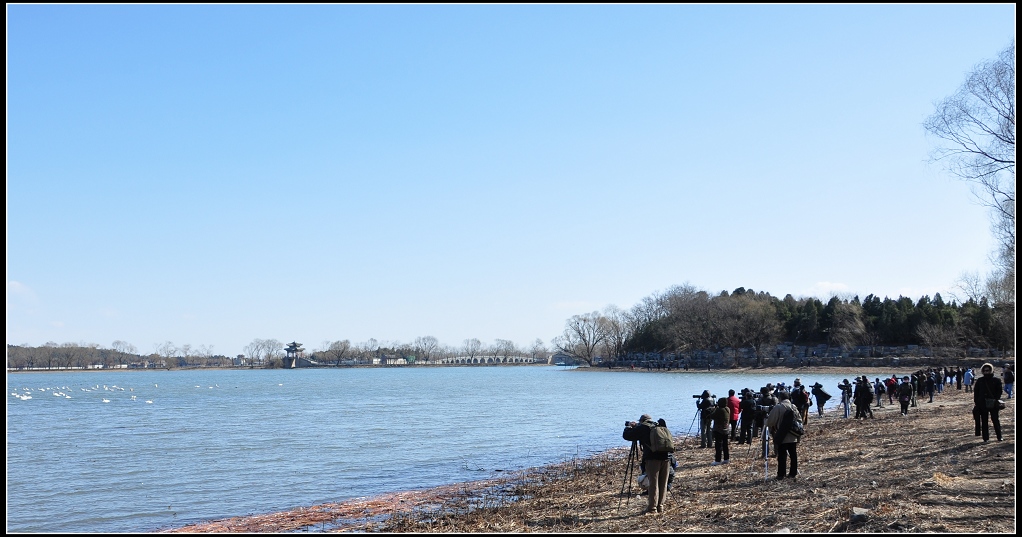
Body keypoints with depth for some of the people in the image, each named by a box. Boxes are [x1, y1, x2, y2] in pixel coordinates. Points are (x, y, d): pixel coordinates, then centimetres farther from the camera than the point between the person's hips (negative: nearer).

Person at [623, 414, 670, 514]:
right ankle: (660, 506, 15)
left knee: (653, 483, -3)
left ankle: (652, 508, -3)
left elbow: (626, 436, 5)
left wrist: (629, 426, 25)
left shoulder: (642, 428, 4)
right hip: (665, 457, 5)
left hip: (652, 458, -5)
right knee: (663, 484, 11)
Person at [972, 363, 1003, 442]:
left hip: (993, 404, -1)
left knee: (996, 420, 1)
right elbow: (976, 392, 9)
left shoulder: (996, 380, 3)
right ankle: (986, 438, 9)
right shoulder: (979, 381, 7)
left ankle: (999, 437, 10)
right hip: (982, 404, 2)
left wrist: (996, 400, -10)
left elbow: (999, 391, 4)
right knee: (984, 421, 4)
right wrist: (977, 402, 0)